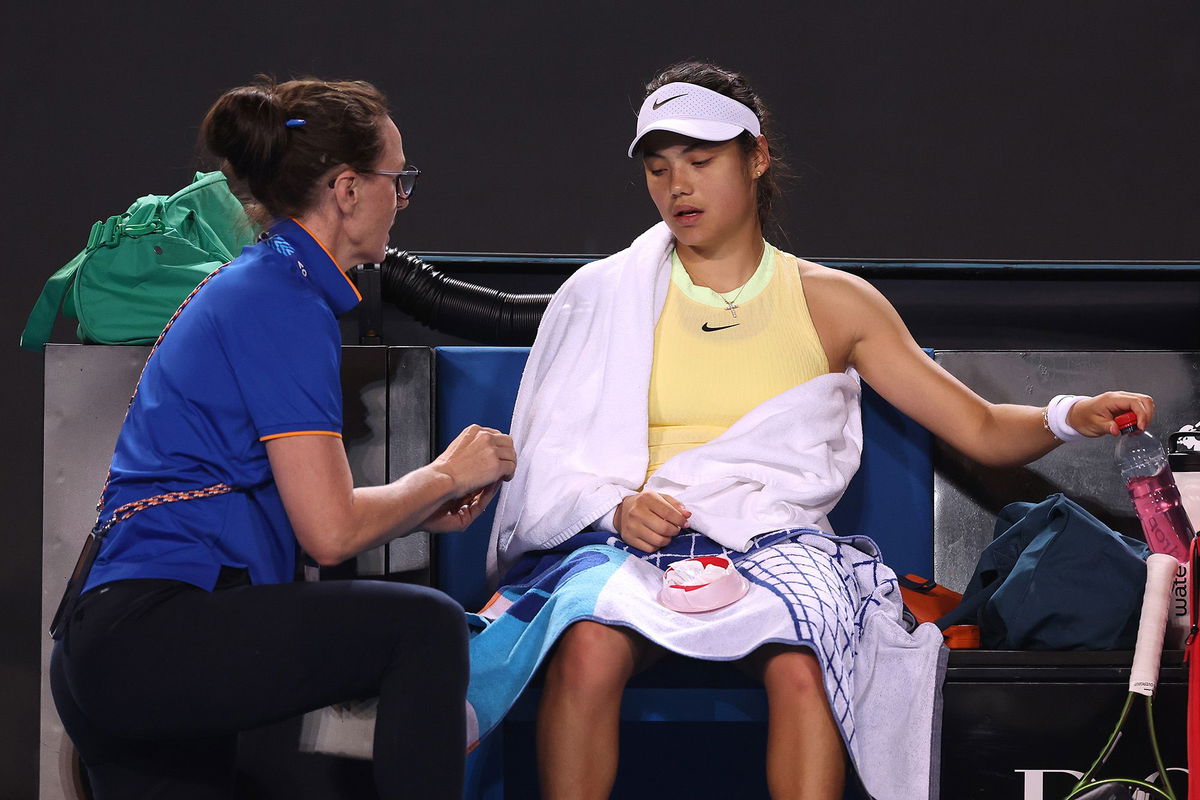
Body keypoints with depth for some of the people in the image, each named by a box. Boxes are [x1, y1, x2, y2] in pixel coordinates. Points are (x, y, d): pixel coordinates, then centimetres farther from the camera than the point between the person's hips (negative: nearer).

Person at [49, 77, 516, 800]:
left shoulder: (254, 286, 21)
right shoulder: (285, 306, -10)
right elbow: (330, 532, -14)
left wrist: (424, 509, 17)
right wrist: (445, 477, 2)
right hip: (154, 627, -11)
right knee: (424, 624, -17)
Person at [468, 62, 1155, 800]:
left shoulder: (832, 303, 14)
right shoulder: (606, 295, 15)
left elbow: (982, 430, 11)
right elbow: (551, 454, 10)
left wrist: (1071, 417, -10)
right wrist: (618, 506, -11)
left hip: (773, 542, 0)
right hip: (630, 543, 0)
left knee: (800, 660, -36)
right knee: (589, 644, -35)